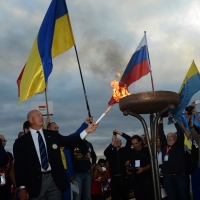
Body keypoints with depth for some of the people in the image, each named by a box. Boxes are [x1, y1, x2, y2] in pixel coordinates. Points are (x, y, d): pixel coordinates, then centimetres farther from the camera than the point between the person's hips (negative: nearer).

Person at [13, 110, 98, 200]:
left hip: (54, 179, 3)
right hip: (35, 182, -3)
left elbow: (69, 141, 1)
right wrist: (21, 187, -8)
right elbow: (19, 166, -3)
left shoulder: (52, 135, 9)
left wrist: (87, 130, -9)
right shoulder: (21, 142, -1)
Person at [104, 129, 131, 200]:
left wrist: (120, 133, -9)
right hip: (115, 179, 0)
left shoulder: (124, 150, 12)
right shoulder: (111, 152, 11)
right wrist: (112, 143, -18)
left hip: (124, 178, 1)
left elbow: (129, 139, 1)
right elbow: (105, 152, -11)